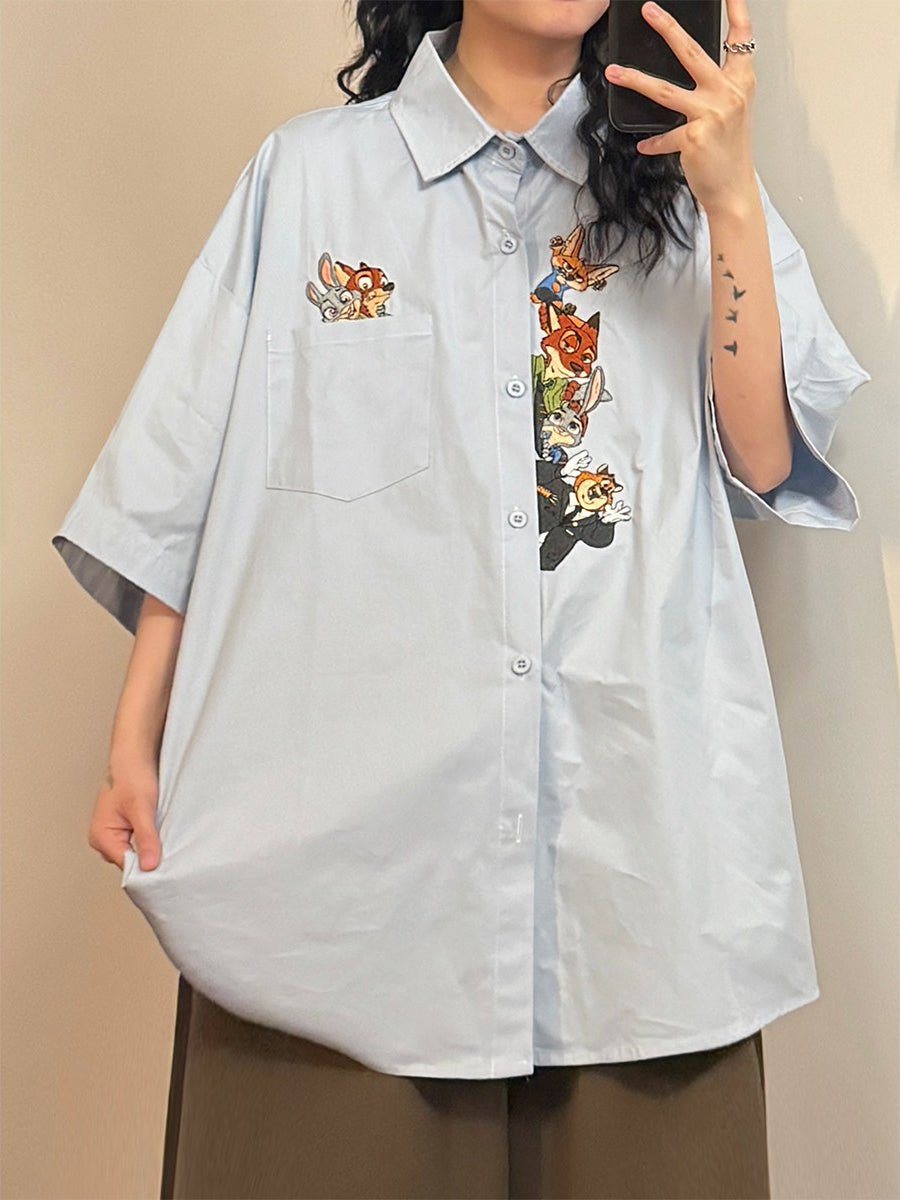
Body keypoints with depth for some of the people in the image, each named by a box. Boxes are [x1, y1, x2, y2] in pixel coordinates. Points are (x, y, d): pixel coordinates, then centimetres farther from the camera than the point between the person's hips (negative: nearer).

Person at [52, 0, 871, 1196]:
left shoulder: (681, 182, 13)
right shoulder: (308, 170, 8)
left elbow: (766, 460, 2)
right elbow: (192, 474, 5)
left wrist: (733, 202, -7)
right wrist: (136, 740, 2)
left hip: (636, 790, 2)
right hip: (348, 798, -1)